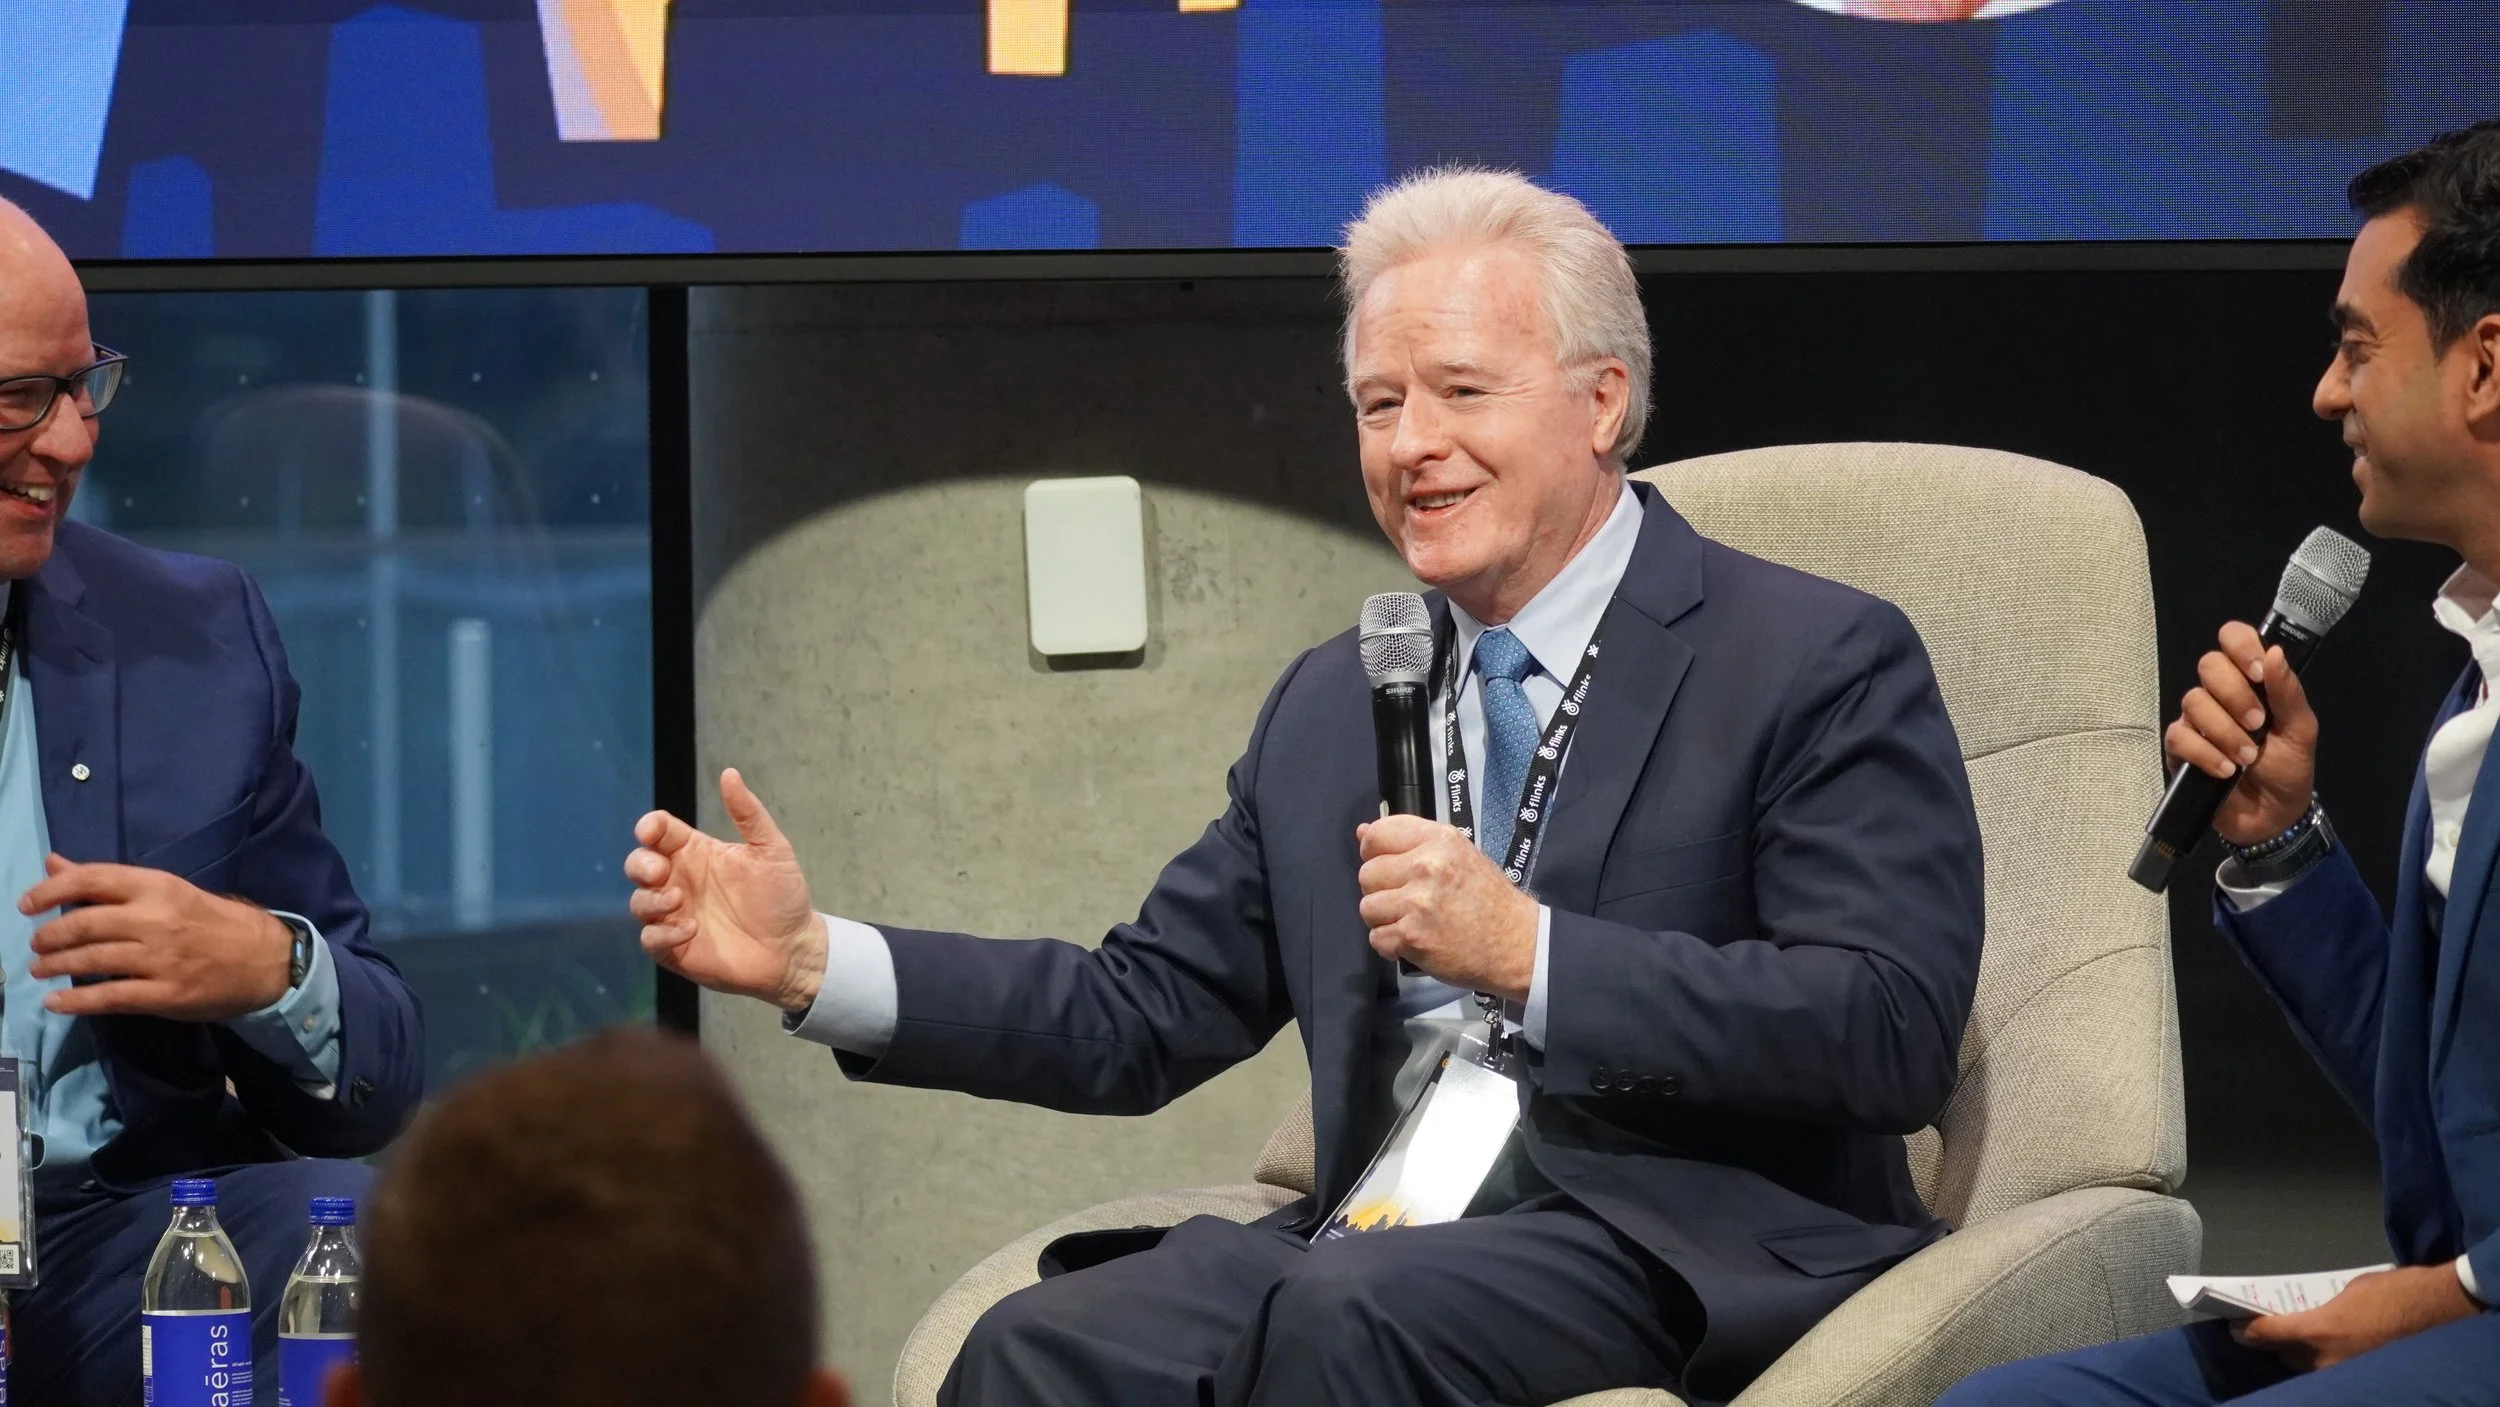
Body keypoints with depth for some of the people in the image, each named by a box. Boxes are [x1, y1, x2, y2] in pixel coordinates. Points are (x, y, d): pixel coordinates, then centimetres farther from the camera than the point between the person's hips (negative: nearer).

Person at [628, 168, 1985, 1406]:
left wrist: (1527, 951, -17)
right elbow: (1141, 1014, 19)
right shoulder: (1327, 709, 22)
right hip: (1378, 1241, 5)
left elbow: (1893, 1036, -11)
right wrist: (809, 960, 5)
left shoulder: (1824, 666, 1)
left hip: (1688, 1244, -5)